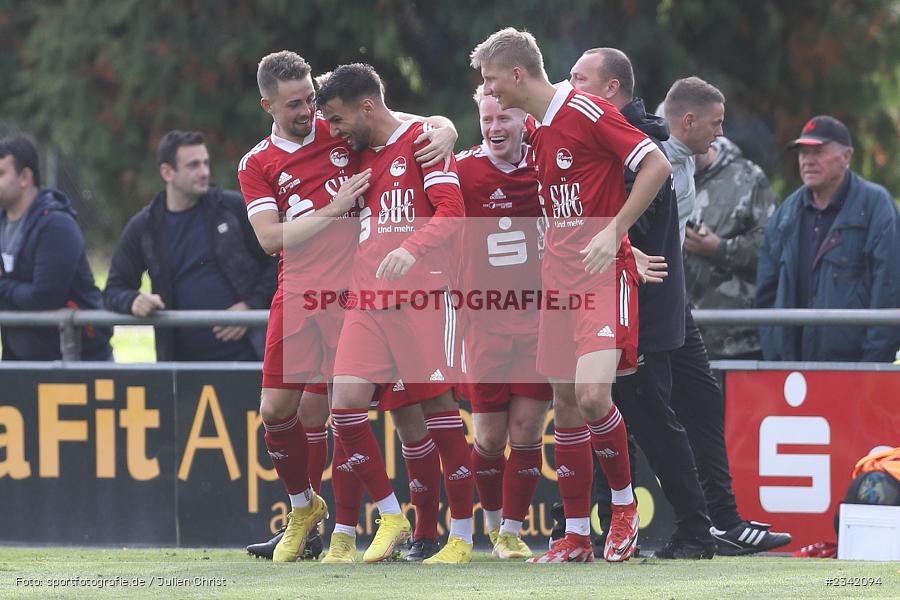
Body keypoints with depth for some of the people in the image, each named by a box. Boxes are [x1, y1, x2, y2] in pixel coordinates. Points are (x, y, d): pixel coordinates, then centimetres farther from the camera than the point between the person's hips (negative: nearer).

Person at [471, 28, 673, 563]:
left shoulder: (586, 112, -13)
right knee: (565, 404, 6)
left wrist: (614, 231, -19)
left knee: (592, 393, -21)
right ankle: (578, 535, 12)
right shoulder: (536, 130, 12)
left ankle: (625, 504, 1)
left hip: (605, 274, -8)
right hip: (560, 274, 8)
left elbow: (657, 165, -16)